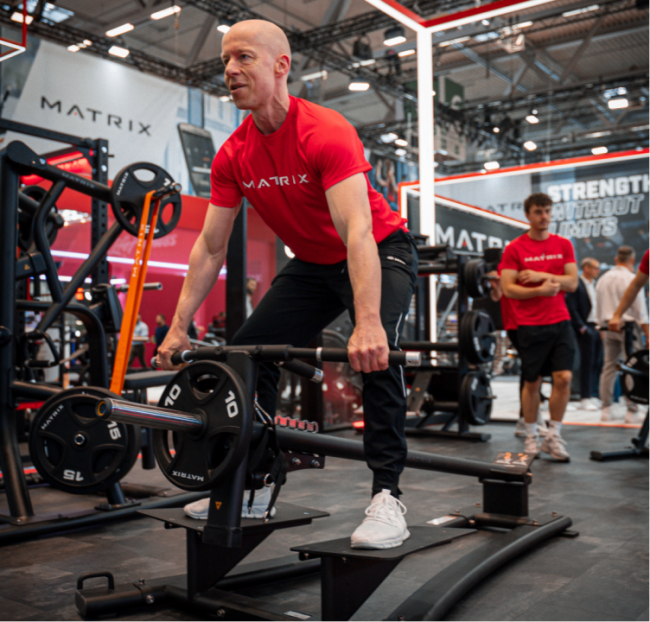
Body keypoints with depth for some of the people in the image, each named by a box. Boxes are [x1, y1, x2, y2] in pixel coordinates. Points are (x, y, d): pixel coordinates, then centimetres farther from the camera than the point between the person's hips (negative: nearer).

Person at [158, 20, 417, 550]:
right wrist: (179, 326, -10)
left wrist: (367, 323, -53)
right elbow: (210, 249, -5)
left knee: (376, 354, -31)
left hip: (382, 252, -6)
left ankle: (388, 496, -21)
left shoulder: (326, 133, -29)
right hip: (313, 265, 7)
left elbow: (357, 232, -41)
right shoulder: (233, 156, -9)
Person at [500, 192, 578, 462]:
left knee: (564, 377, -6)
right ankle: (530, 437, 20)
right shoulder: (514, 248, -1)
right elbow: (508, 289, -7)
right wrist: (540, 290, -19)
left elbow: (572, 282, 0)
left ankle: (553, 436, 8)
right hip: (530, 325, -2)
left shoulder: (563, 245, 8)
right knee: (532, 382, 5)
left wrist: (540, 275, -12)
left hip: (560, 321, 3)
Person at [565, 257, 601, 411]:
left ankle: (589, 396, 14)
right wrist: (582, 328, -15)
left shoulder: (596, 285, 15)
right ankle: (585, 399, -2)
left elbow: (599, 306, 18)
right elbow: (572, 309, -12)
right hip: (586, 328, -7)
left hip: (598, 328, 7)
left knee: (595, 364, 8)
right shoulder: (576, 285, -8)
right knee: (587, 364, -6)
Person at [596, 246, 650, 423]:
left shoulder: (603, 279, 10)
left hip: (609, 326, 6)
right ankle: (632, 411, -1)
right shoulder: (631, 279, -10)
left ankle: (606, 409, 10)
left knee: (609, 367, 8)